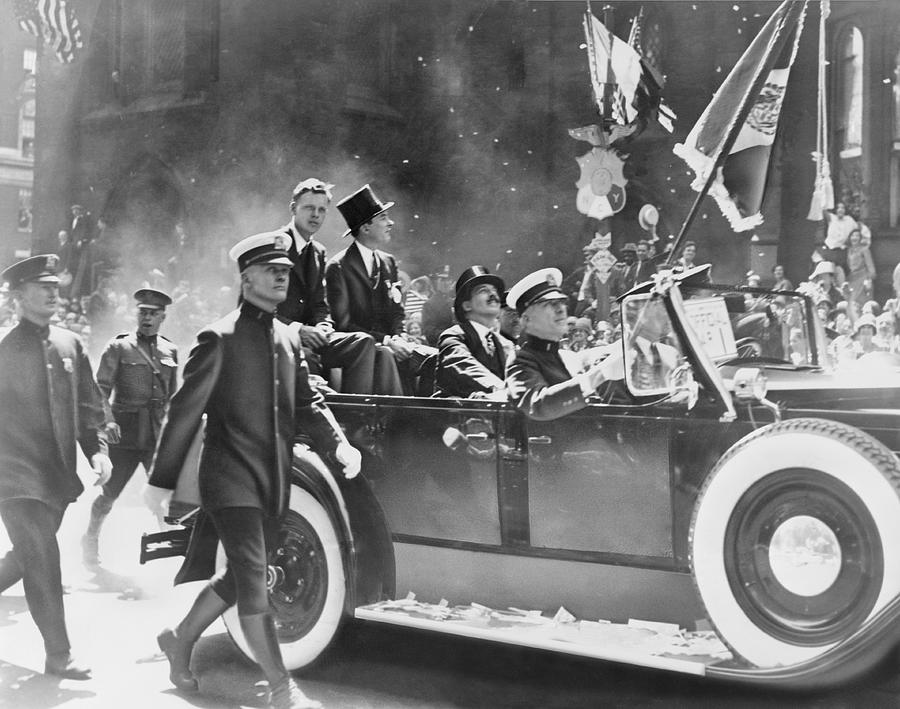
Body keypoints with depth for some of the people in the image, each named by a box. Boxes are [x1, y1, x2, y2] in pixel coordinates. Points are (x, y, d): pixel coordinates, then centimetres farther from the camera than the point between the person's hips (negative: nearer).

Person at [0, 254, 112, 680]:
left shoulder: (70, 344, 8)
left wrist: (97, 450, -1)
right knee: (42, 557, -8)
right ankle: (59, 656, 0)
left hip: (58, 473, 5)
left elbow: (89, 404, 11)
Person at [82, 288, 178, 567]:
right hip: (124, 434, -3)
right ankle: (91, 539, 29)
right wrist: (107, 419, -21)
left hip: (158, 435, 3)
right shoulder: (118, 347, 0)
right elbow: (101, 388, -7)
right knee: (110, 493, 6)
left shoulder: (170, 351, 12)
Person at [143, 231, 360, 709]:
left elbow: (307, 402, 12)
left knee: (240, 576, 18)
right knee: (253, 585, -6)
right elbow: (185, 412, -8)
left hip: (274, 484, 7)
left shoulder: (289, 338, 11)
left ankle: (180, 638, 39)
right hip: (231, 483, -7)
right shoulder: (220, 338, -9)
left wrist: (337, 444, -5)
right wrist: (161, 480, -8)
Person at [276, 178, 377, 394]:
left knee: (363, 342, -15)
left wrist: (323, 326, -7)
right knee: (306, 356, -38)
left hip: (305, 336, 7)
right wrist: (297, 328, -21)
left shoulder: (318, 252, 16)